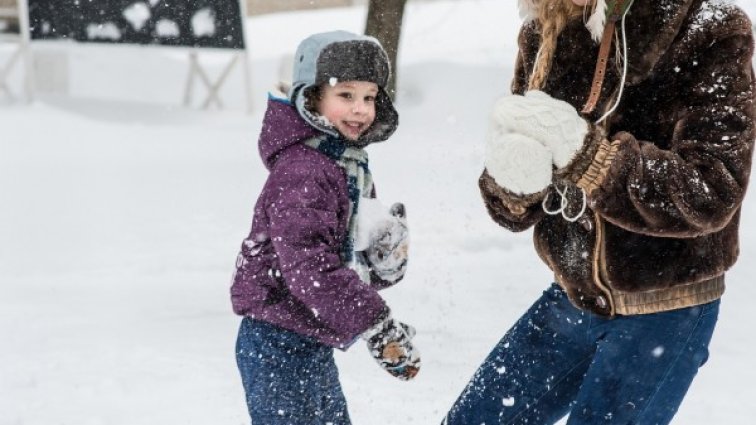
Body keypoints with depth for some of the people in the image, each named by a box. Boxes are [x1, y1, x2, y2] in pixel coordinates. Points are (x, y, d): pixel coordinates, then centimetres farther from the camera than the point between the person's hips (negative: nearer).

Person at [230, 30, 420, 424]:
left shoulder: (350, 166, 13)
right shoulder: (301, 173, -20)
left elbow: (353, 261, 17)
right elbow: (309, 266, -30)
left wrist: (387, 258, -7)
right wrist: (377, 326, -31)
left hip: (311, 346, 10)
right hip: (279, 346, -10)